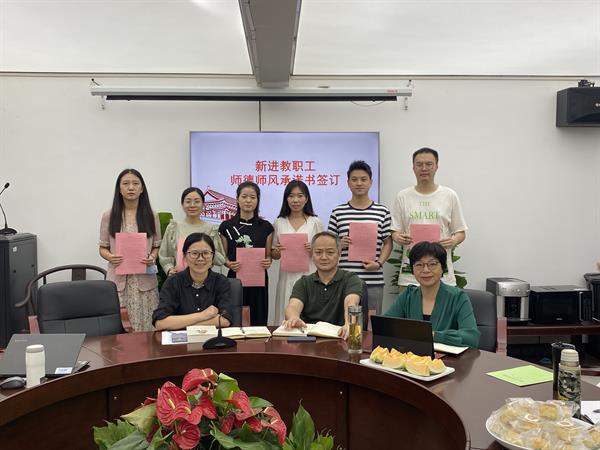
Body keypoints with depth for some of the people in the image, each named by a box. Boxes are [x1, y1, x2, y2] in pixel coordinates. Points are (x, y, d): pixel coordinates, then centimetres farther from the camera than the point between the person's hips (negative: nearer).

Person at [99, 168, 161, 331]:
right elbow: (103, 248, 9)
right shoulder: (109, 216, 6)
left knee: (145, 327, -1)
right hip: (118, 279, 0)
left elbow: (157, 246, 11)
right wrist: (110, 257, -12)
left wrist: (152, 257, -10)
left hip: (145, 279, 0)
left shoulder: (151, 216, 7)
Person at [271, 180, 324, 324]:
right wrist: (278, 251, -8)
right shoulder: (279, 223, 8)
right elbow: (273, 255, 13)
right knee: (286, 316, 3)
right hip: (287, 276, 1)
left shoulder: (315, 222, 3)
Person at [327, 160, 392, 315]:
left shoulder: (382, 211, 4)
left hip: (373, 280, 0)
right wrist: (340, 244, -11)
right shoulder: (338, 212, 5)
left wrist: (379, 263, -8)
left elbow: (388, 243, 7)